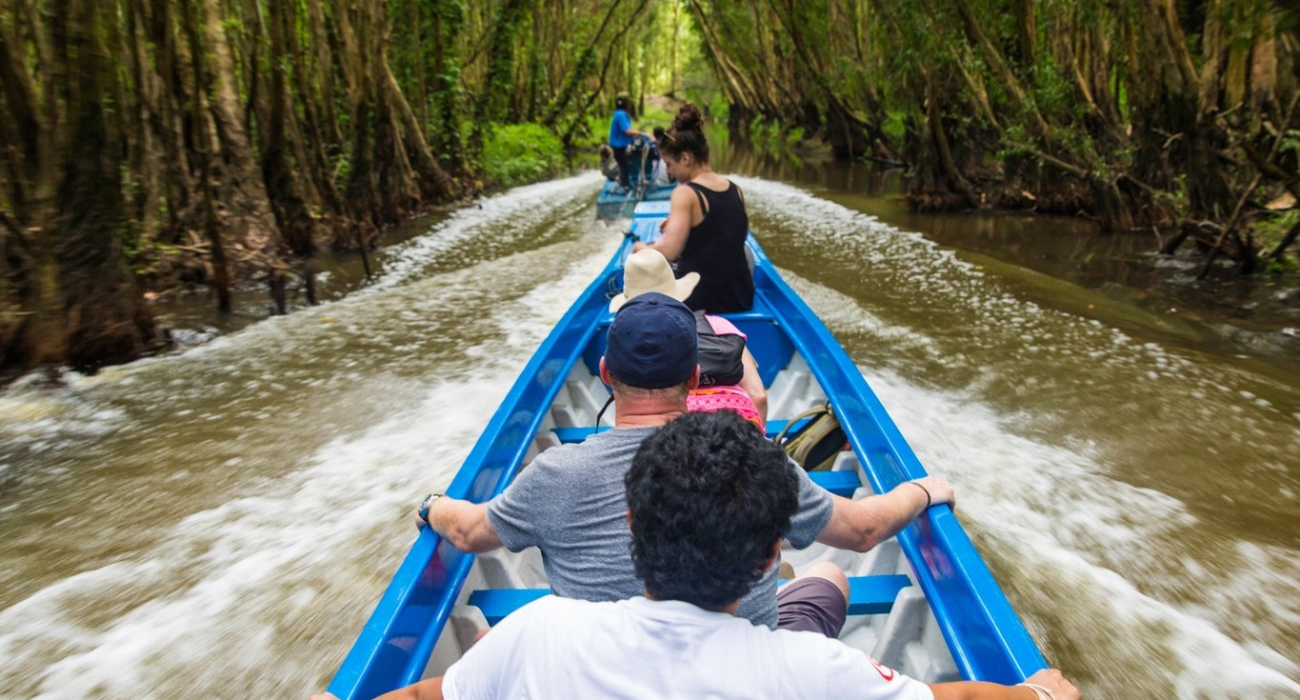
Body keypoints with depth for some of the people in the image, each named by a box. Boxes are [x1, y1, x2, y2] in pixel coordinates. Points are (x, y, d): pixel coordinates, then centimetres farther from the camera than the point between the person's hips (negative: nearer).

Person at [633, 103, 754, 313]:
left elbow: (668, 252, -27)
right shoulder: (735, 190, 5)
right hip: (741, 298, 7)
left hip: (699, 302, -7)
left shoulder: (685, 194, -16)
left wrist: (643, 248, -6)